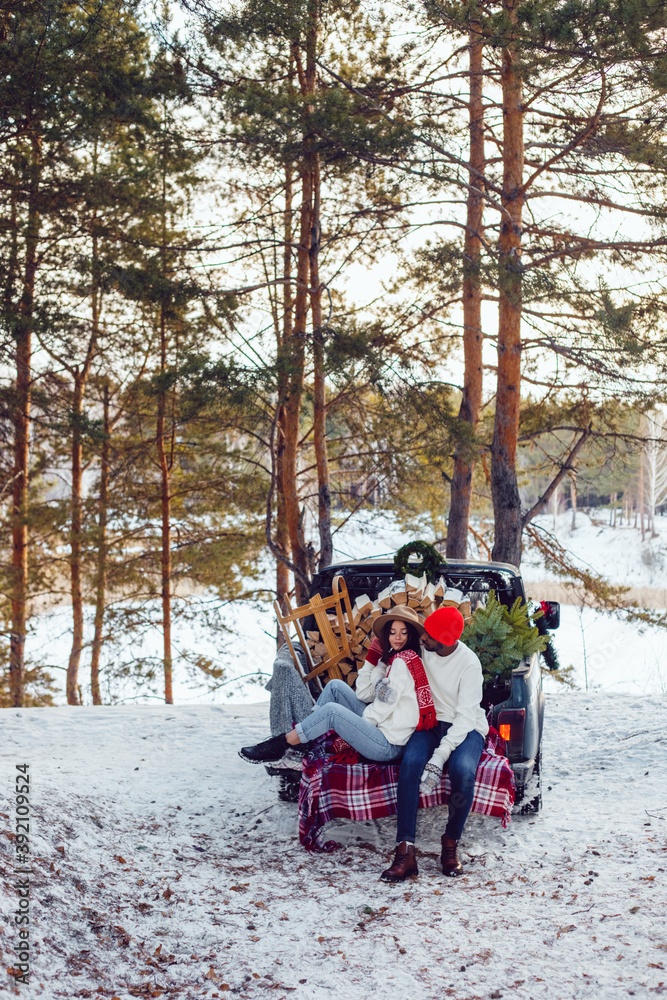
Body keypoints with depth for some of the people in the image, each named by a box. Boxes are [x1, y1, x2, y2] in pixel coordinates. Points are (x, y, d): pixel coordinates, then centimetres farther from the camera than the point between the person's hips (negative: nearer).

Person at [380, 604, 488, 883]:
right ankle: (405, 851, -31)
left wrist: (439, 758, -32)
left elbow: (465, 718, -22)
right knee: (410, 762, -30)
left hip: (465, 728, -3)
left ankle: (451, 844, -12)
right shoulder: (420, 648, -6)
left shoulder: (469, 664, -19)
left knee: (463, 770, -35)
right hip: (429, 723, 3)